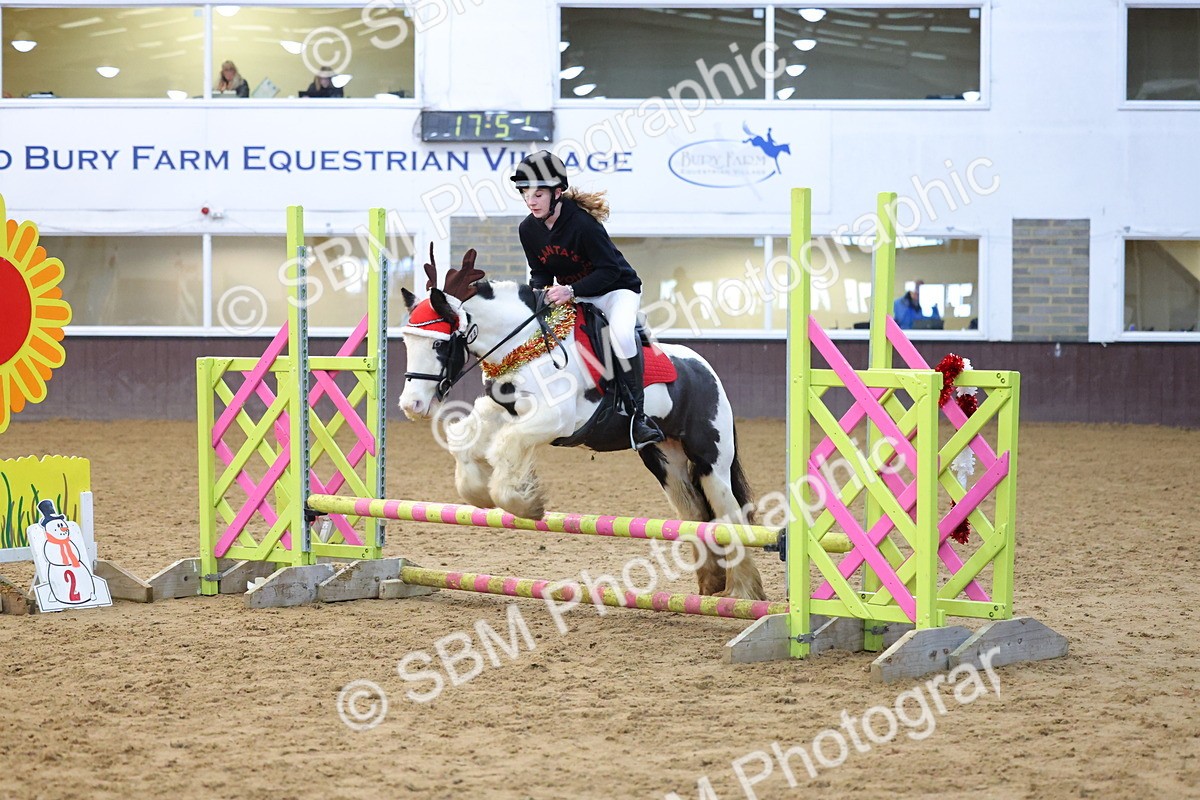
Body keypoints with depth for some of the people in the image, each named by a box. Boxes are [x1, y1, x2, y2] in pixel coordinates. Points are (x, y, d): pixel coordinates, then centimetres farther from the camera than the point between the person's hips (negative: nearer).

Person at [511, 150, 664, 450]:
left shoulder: (582, 223, -27)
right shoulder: (528, 229, -7)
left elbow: (609, 270, -26)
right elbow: (540, 271, 4)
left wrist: (571, 290, -37)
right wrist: (538, 290, -20)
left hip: (617, 289, -7)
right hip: (569, 295, 7)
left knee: (621, 332, -36)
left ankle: (637, 415, -30)